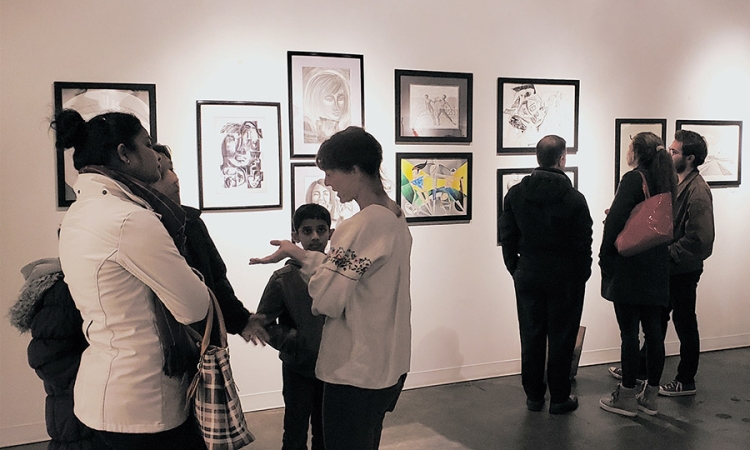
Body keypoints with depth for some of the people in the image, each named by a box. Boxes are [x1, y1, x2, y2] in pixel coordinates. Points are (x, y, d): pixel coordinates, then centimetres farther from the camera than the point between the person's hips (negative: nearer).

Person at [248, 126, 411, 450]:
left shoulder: (361, 226, -22)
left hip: (356, 374, -9)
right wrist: (302, 255, 6)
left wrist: (298, 255, -7)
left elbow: (327, 300, -20)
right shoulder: (396, 217, 5)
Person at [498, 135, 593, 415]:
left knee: (531, 336, 13)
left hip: (528, 276, 3)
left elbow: (507, 236, 2)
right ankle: (559, 399, 18)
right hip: (565, 278, -3)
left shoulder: (515, 194, -2)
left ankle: (533, 395, 23)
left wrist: (515, 269, 12)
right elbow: (584, 244, -8)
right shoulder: (574, 199, -12)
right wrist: (582, 276, 5)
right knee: (561, 338, 8)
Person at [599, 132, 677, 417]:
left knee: (629, 331, -2)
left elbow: (616, 220, -18)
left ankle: (626, 397, 6)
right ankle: (650, 396, 21)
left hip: (629, 265, -8)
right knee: (653, 330, 11)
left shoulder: (634, 179, -11)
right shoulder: (665, 181, 11)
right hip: (658, 265, 8)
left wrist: (606, 258, -10)